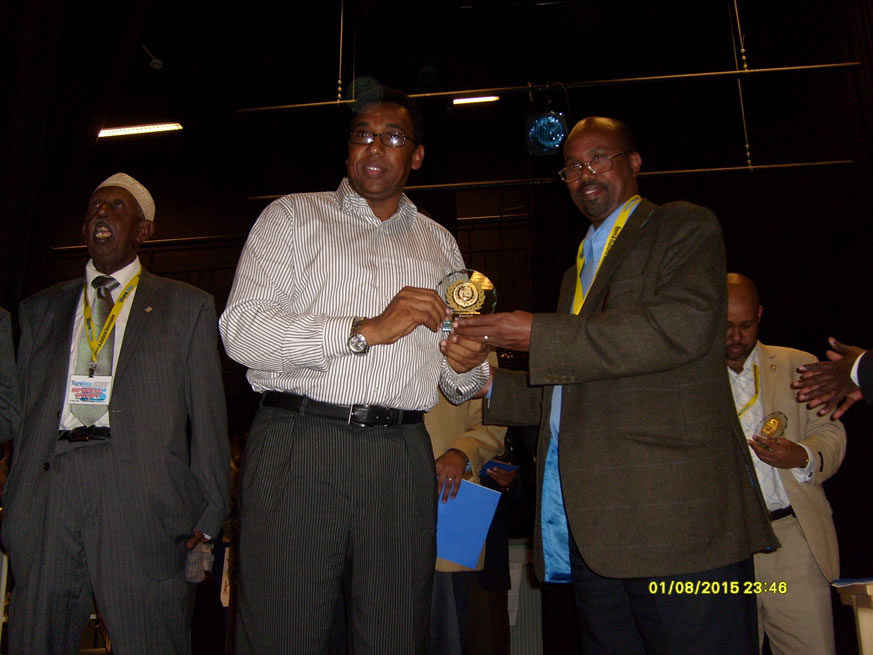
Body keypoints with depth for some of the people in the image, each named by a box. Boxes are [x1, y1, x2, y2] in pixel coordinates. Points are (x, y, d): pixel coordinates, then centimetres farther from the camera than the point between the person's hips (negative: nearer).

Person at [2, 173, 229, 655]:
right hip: (46, 489, 3)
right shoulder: (40, 308, 22)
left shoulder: (186, 306, 12)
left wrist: (207, 516, 0)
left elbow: (208, 415, 7)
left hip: (141, 502, -2)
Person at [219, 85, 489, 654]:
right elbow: (241, 330, -7)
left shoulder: (440, 245, 20)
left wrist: (468, 370, -3)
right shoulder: (294, 215, 9)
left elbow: (459, 387, 22)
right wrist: (365, 330, -15)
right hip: (298, 442, -2)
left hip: (402, 458, 3)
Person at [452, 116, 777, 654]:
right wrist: (489, 381, 14)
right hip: (591, 523, 7)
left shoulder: (685, 227, 4)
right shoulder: (578, 272, 27)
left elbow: (683, 324, -17)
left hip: (676, 512, -7)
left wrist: (538, 337, -14)